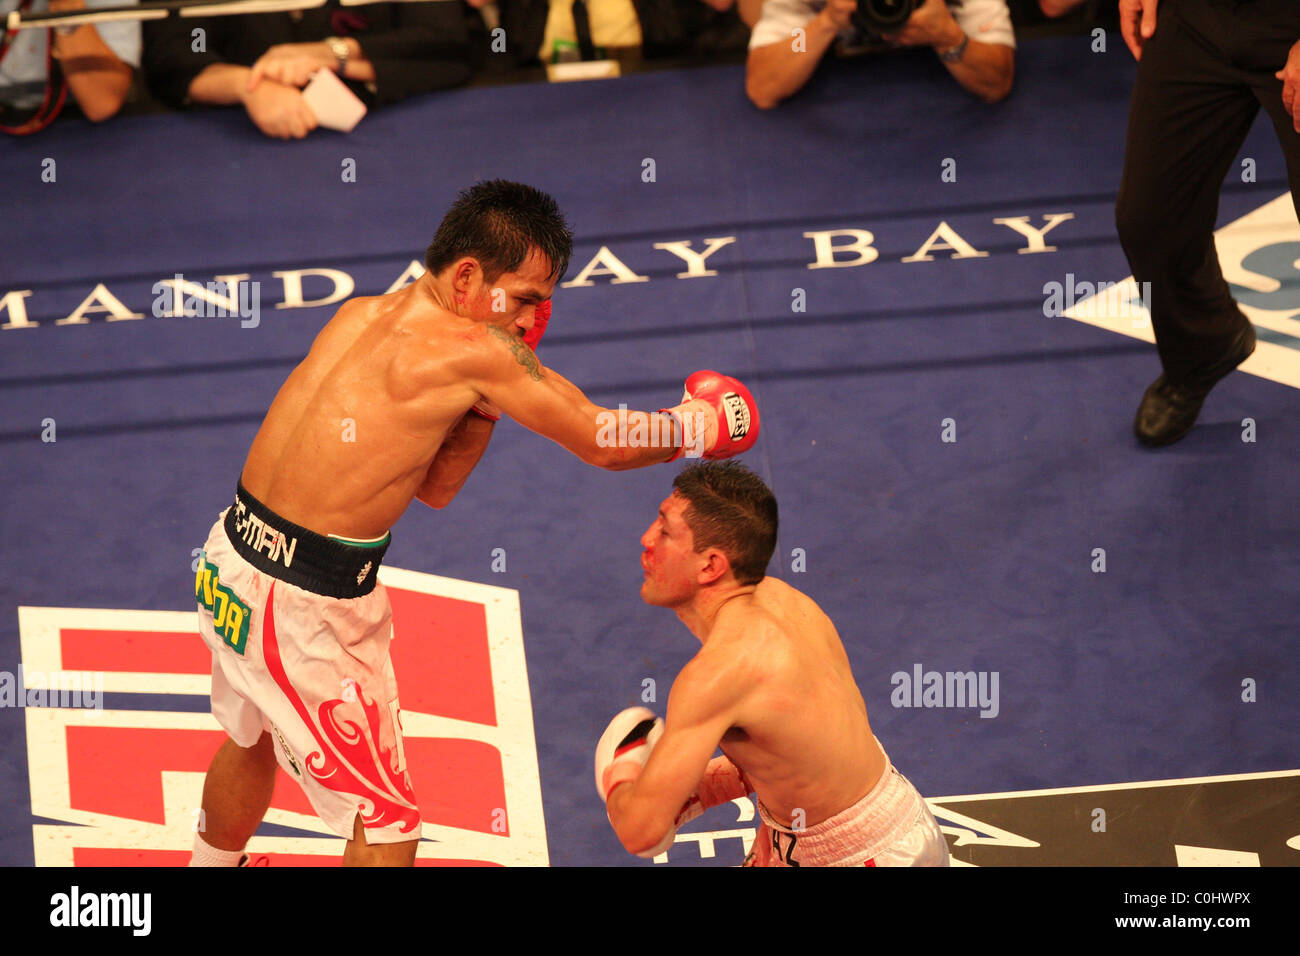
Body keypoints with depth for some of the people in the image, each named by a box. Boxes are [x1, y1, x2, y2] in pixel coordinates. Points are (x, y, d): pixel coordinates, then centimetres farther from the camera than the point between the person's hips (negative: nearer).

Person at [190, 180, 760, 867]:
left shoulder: (361, 314, 6)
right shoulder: (472, 350, -18)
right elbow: (601, 443, -8)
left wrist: (485, 398, 3)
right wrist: (697, 426, 8)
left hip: (232, 559, 9)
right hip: (305, 611, -9)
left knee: (254, 740, 35)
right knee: (386, 826, 2)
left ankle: (212, 864, 58)